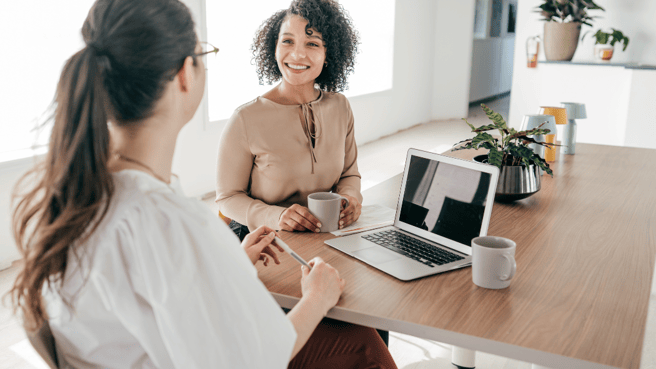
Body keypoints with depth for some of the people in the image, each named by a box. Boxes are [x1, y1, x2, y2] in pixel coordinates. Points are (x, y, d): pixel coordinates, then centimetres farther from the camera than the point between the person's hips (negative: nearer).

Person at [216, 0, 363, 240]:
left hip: (327, 238, 4)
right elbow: (228, 197, -6)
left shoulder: (339, 107, 3)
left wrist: (350, 197, -8)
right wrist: (275, 216, -23)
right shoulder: (245, 120, -13)